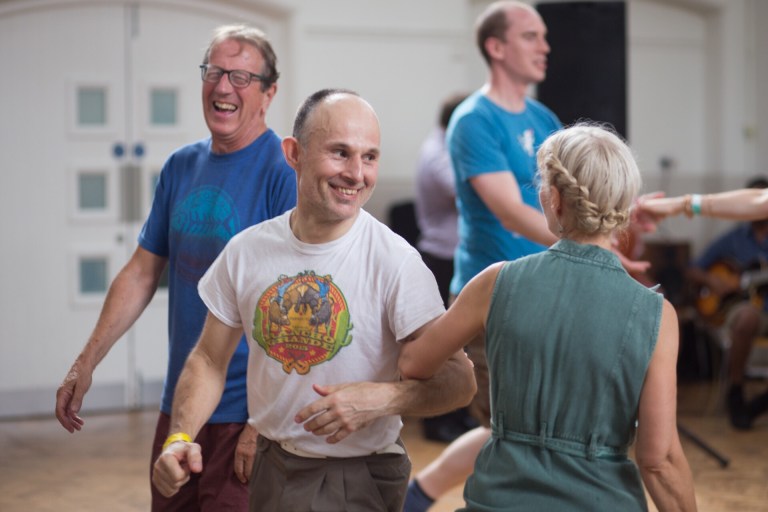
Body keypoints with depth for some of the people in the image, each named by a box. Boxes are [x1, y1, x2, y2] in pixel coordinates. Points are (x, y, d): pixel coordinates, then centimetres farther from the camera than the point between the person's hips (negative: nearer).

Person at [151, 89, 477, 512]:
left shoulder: (395, 261, -17)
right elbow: (209, 360, 7)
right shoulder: (246, 251, -4)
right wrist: (180, 438, -9)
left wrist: (379, 398, -32)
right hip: (272, 466, 5)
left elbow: (458, 381, -16)